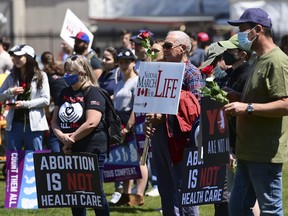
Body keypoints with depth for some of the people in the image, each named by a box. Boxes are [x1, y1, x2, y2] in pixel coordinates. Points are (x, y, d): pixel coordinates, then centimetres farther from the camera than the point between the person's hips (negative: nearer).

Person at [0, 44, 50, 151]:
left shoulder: (40, 76, -1)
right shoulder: (12, 77, 10)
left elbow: (45, 100, -8)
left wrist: (24, 104, -14)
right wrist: (10, 92, -9)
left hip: (33, 125, -3)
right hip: (14, 124, 4)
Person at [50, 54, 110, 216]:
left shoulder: (93, 93, -9)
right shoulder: (65, 93, 14)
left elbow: (91, 123, -19)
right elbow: (55, 120, 13)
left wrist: (71, 139, -10)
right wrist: (61, 136, -8)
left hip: (92, 149, -8)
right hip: (70, 151, 8)